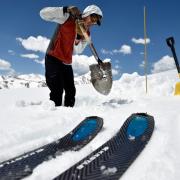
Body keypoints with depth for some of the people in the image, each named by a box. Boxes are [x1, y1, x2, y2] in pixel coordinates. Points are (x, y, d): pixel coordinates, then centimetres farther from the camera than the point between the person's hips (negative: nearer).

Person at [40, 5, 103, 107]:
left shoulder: (86, 34, 7)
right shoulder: (68, 18, -8)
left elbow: (77, 51, -3)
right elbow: (44, 14, -16)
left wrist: (78, 37, -22)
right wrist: (66, 10, -27)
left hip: (67, 63, 7)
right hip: (53, 58, -7)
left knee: (71, 92, 8)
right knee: (57, 91, -18)